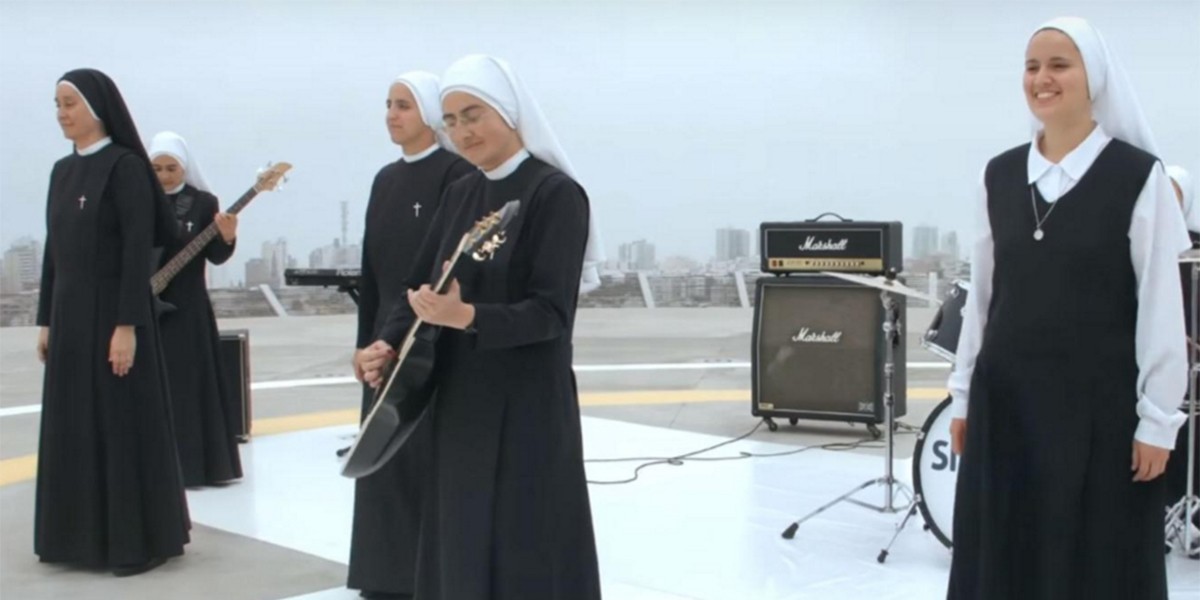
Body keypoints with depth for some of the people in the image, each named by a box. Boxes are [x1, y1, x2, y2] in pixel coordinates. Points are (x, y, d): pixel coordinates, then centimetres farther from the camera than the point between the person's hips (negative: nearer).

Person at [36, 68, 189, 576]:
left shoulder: (125, 167, -11)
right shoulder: (62, 171, 12)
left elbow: (139, 249, -16)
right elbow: (54, 249, 15)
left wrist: (127, 325, -20)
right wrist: (45, 320, 13)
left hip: (112, 310, -8)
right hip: (69, 313, 8)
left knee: (123, 424, -2)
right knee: (72, 425, 11)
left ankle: (140, 540, 8)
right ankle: (81, 534, 21)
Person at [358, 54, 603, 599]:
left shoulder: (555, 193, -12)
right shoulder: (459, 194, 10)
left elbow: (550, 312, -18)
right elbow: (420, 282, 11)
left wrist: (466, 317, -33)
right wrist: (388, 343, -8)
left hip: (528, 406, -7)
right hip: (459, 400, 7)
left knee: (524, 551, -2)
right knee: (460, 542, 11)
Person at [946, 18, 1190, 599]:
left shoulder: (1138, 176, -7)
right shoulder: (999, 175, 5)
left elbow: (1161, 307, -7)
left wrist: (1158, 419, -8)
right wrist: (963, 393, 10)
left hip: (1100, 401, -4)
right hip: (1006, 397, 4)